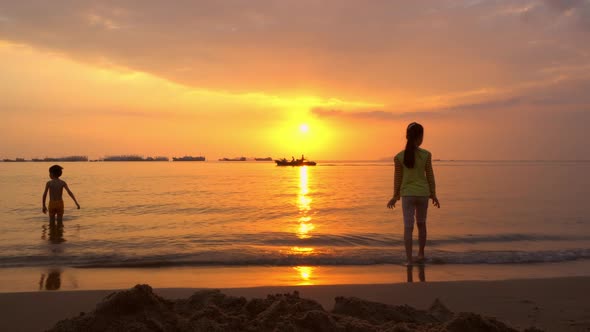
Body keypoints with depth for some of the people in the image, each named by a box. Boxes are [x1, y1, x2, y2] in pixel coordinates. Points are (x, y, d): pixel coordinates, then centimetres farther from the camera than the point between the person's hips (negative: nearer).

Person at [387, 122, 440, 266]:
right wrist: (433, 195, 10)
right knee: (421, 224, 19)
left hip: (407, 194, -1)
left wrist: (395, 197, 10)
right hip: (423, 194, 1)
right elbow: (430, 176, -1)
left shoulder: (399, 157, -7)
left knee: (408, 227, 0)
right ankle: (421, 254, 29)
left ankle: (409, 259, -5)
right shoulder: (426, 155, -8)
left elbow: (398, 178, -1)